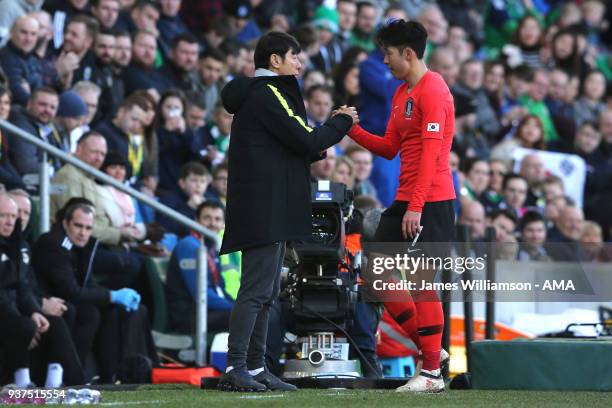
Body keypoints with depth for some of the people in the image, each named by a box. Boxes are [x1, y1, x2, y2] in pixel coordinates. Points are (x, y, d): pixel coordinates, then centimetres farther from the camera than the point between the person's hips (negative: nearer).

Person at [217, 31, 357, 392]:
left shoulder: (252, 96, 20)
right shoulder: (269, 94, -10)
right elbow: (306, 140, -14)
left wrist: (316, 148, 8)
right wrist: (342, 122, 0)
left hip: (268, 212, 11)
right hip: (266, 211, -11)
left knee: (266, 293, 12)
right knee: (257, 290, -12)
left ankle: (256, 367, 14)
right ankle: (235, 369, -15)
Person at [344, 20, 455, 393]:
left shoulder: (432, 90, -13)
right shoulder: (401, 94, 17)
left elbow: (431, 152, -20)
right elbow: (389, 148, 22)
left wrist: (416, 206, -25)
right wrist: (353, 130, 7)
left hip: (430, 203, -10)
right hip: (404, 201, 10)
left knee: (422, 284, -7)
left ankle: (432, 374, 0)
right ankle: (429, 349, 18)